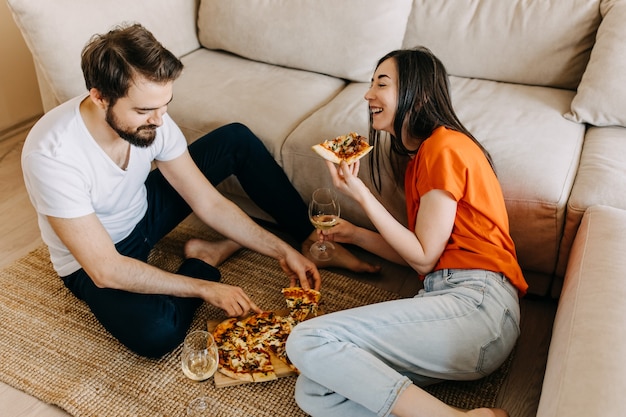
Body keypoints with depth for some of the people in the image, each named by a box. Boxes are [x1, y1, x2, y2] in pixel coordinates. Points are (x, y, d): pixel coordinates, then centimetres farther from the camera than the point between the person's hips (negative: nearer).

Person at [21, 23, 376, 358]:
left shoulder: (151, 119, -20)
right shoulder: (52, 154, -36)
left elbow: (209, 204, -12)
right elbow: (105, 269, -31)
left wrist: (282, 251, -16)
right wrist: (207, 288, -29)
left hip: (143, 209, 5)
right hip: (93, 263, -4)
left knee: (237, 139, -7)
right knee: (157, 331, -36)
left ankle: (312, 239, 3)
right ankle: (208, 258, -5)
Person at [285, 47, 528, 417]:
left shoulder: (444, 146, -6)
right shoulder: (418, 155, 24)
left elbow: (423, 258, -7)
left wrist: (361, 195, -7)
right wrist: (354, 234, 19)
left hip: (475, 302, -9)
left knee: (307, 342, -21)